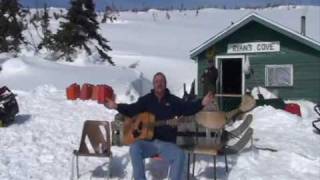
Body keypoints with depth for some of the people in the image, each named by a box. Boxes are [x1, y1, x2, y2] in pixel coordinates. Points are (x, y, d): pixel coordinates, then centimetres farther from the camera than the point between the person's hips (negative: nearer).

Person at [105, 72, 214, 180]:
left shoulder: (173, 100, 10)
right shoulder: (146, 99, 11)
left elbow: (188, 108, -2)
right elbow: (132, 110, 2)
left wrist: (202, 103, -21)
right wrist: (116, 106, -15)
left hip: (167, 143, 0)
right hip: (148, 141, 1)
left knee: (179, 155, -29)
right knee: (134, 148, -30)